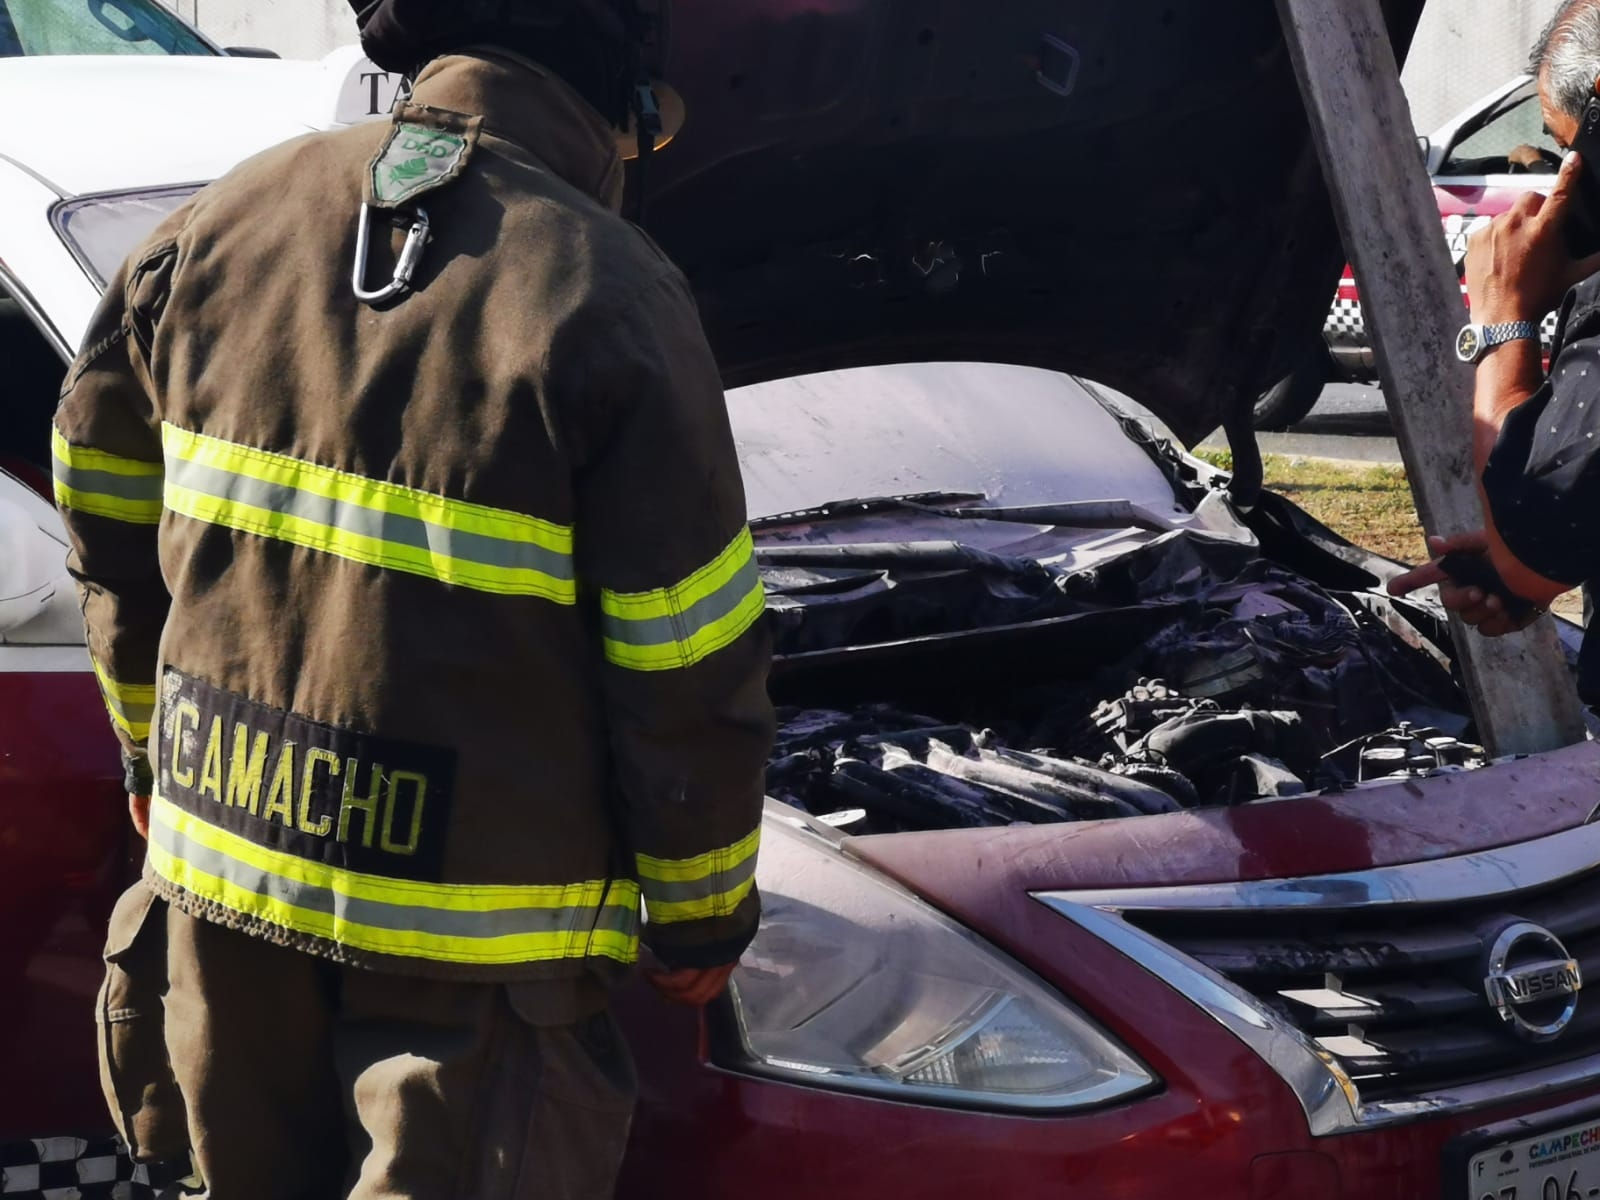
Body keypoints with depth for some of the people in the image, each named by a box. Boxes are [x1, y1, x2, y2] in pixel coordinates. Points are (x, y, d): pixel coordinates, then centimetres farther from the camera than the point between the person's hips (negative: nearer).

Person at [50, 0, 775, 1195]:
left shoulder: (223, 223, 0)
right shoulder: (608, 303, -17)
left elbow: (111, 520, 12)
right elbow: (691, 664, -12)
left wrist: (154, 752, 25)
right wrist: (704, 910, 2)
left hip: (221, 856, 6)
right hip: (472, 913, -6)